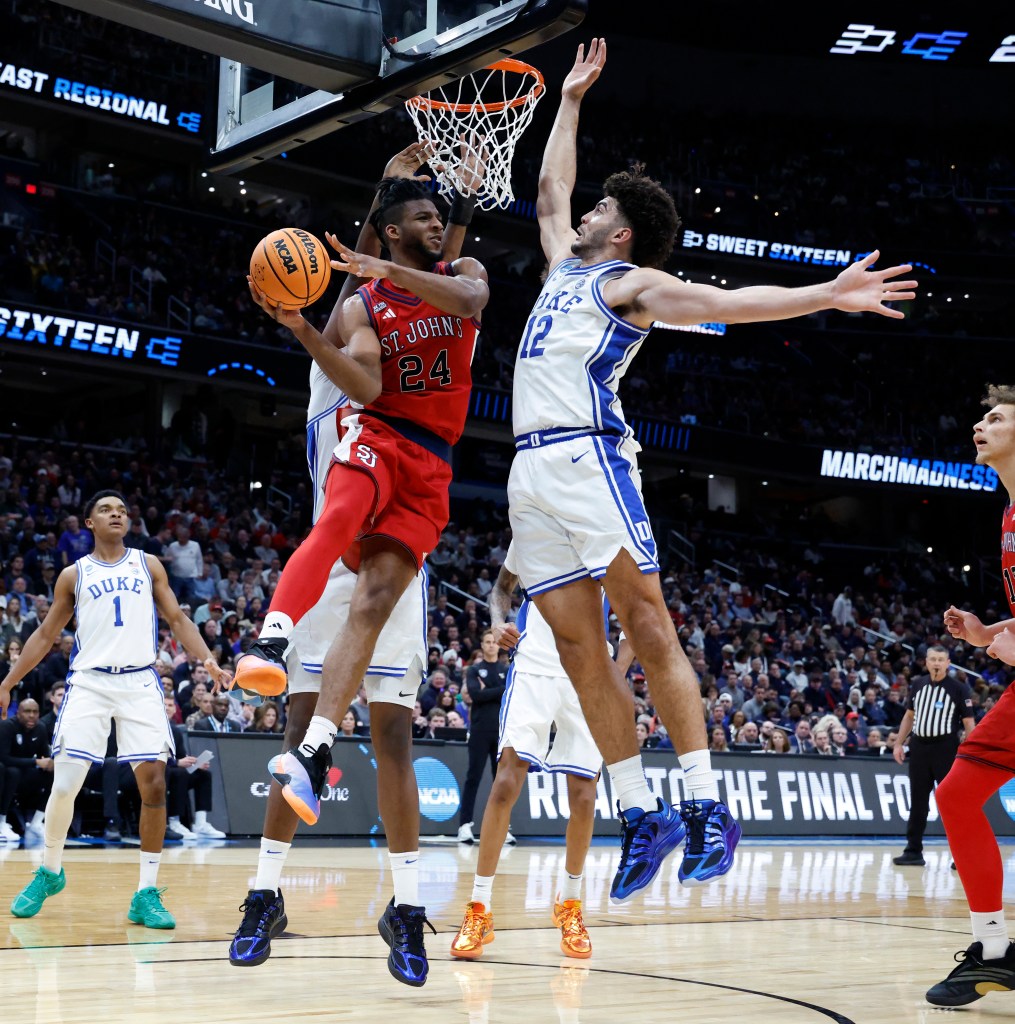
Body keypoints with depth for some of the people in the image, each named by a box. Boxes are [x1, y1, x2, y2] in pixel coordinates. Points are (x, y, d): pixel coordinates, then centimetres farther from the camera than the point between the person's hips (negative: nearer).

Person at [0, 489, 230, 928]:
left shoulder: (148, 565, 12)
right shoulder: (74, 574, 10)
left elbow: (177, 619, 10)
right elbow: (45, 635, 16)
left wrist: (208, 659, -6)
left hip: (140, 683, 1)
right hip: (89, 682, 0)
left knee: (154, 783, -9)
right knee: (65, 784, -7)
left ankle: (147, 894, 0)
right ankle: (49, 871, 18)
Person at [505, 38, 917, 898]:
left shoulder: (631, 283, 4)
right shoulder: (567, 267, 26)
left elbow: (727, 302, -8)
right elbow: (549, 193, 40)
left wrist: (828, 296, -20)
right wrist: (572, 99, 43)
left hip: (588, 456, -7)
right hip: (532, 470, 8)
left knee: (646, 624, -11)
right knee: (578, 646, 1)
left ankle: (706, 806, -11)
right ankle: (641, 816, 3)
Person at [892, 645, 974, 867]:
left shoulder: (959, 689, -5)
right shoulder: (917, 684, 7)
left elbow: (968, 723, -6)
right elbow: (909, 715, 17)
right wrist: (899, 744, 12)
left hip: (946, 749, -4)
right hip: (919, 747, 4)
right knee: (917, 802, 8)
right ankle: (914, 851, 15)